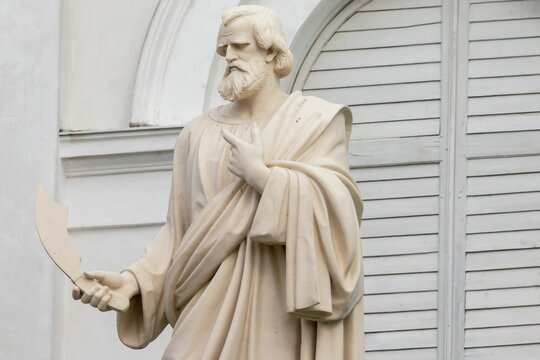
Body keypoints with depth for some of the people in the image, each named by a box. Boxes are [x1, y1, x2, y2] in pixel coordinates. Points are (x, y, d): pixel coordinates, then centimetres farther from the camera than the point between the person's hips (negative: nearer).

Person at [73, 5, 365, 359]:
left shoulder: (316, 121, 5)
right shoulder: (200, 134, 13)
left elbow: (337, 209, -8)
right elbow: (179, 233, 10)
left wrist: (261, 176, -12)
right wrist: (133, 280, -5)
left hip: (287, 307, -3)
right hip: (215, 307, 3)